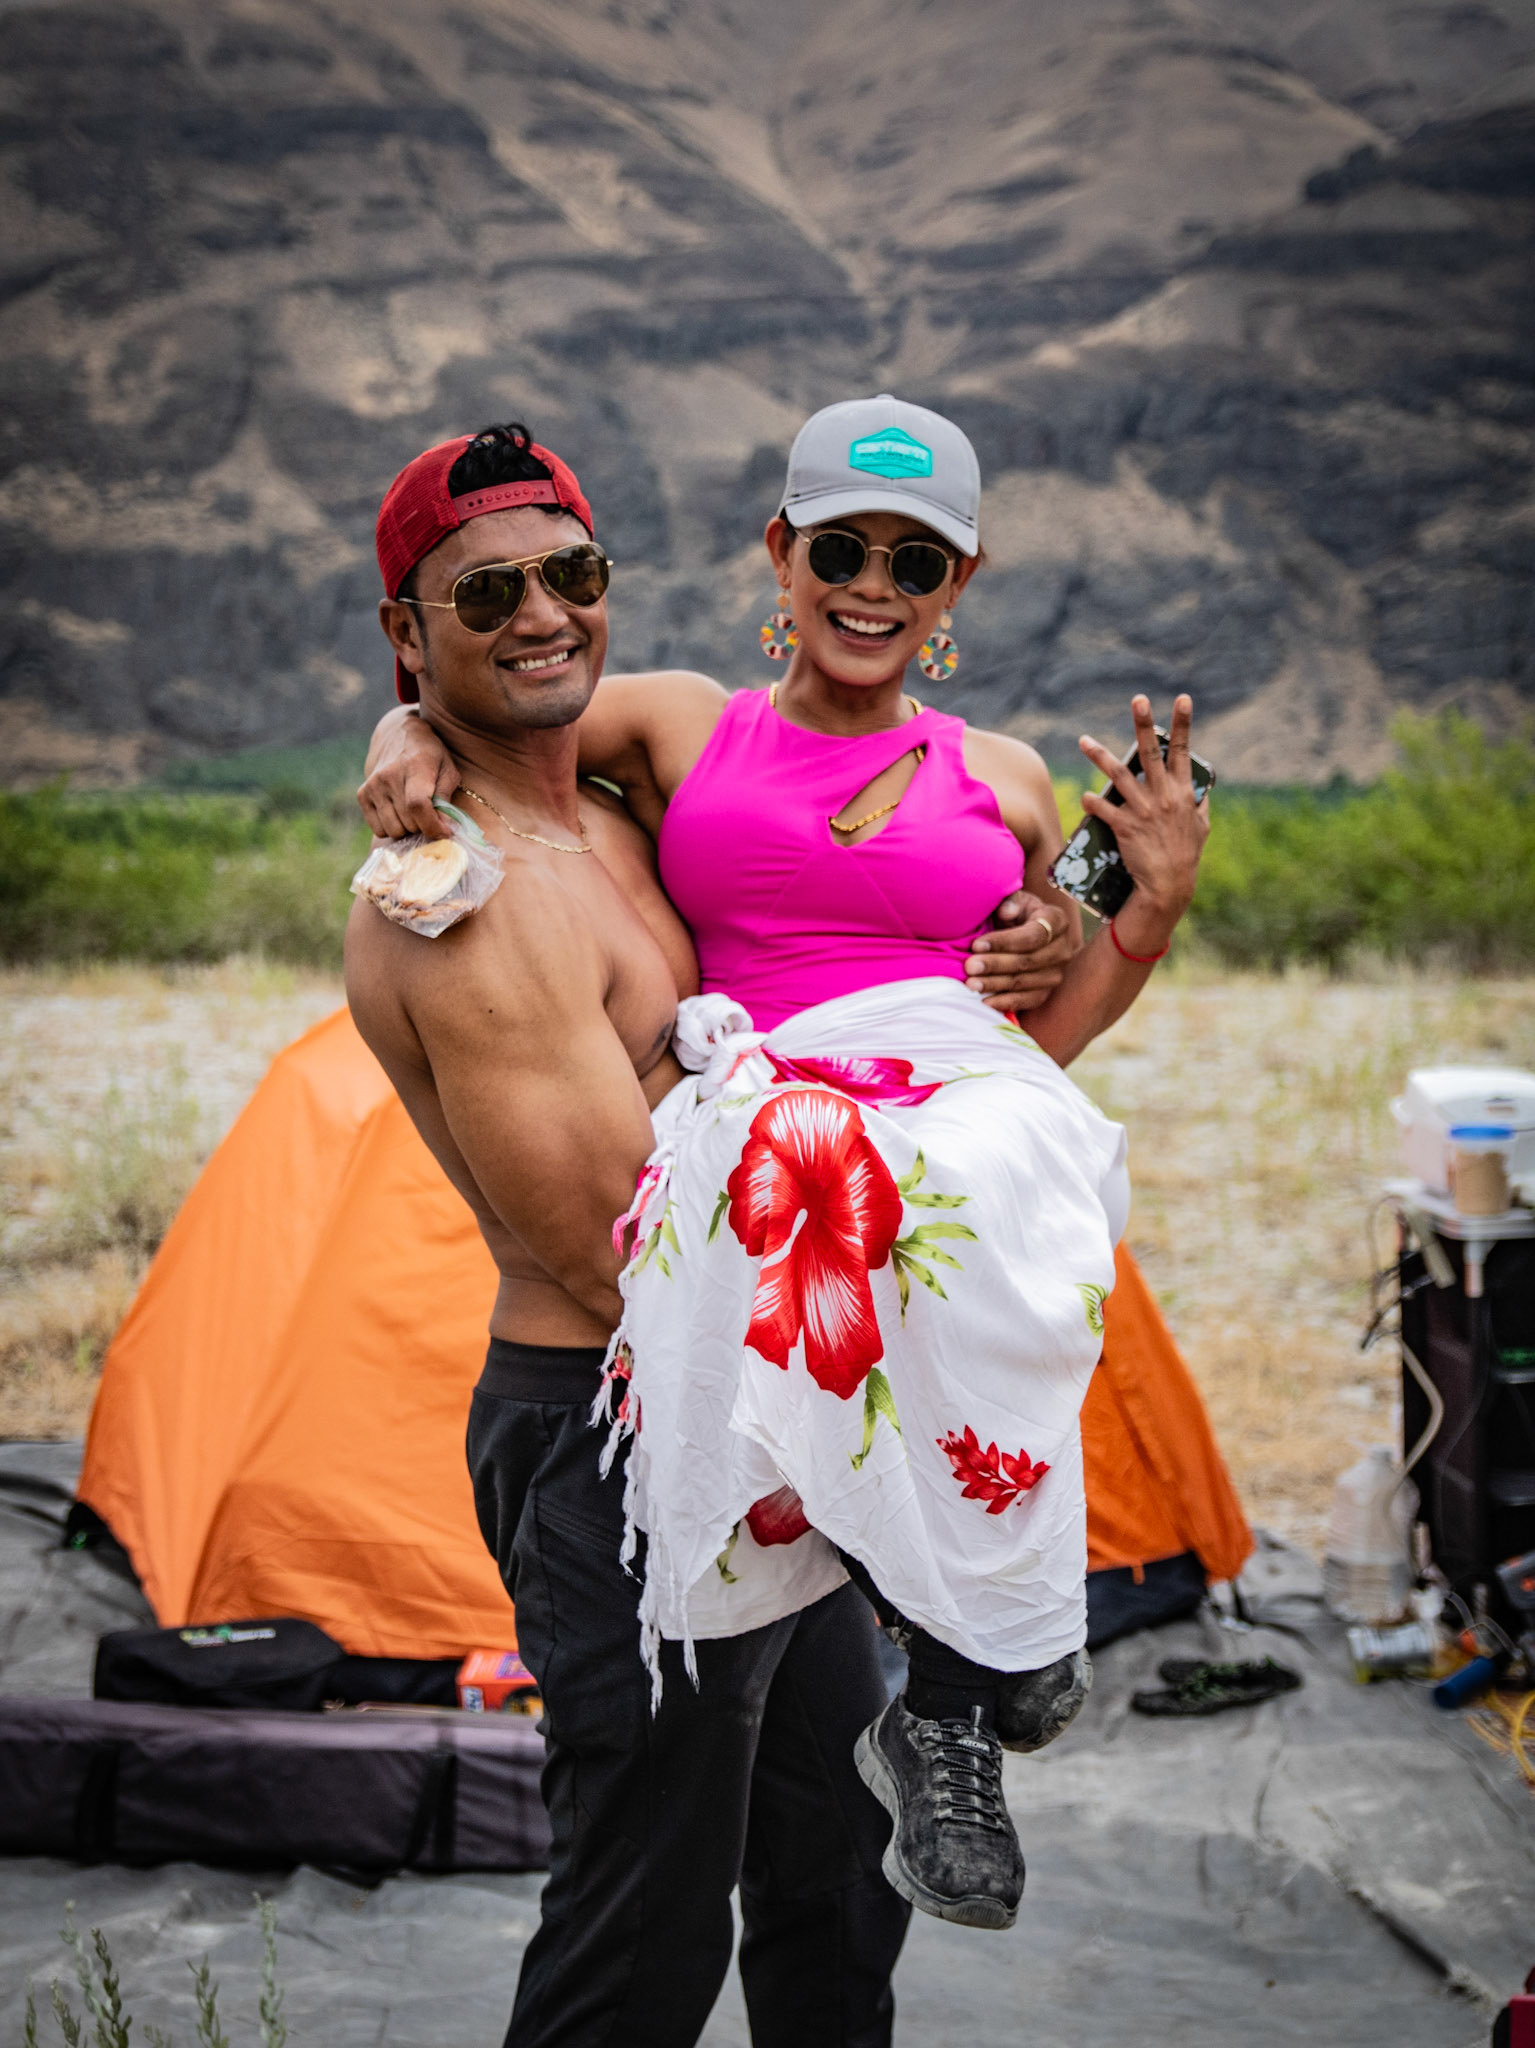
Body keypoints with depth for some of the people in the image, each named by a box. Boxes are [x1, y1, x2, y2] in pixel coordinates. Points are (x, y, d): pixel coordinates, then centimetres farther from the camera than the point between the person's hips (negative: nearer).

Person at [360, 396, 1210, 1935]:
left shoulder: (1004, 783, 22)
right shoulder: (681, 726, 18)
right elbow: (448, 712, 25)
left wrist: (1155, 910, 9)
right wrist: (414, 753, 2)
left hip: (975, 1134, 1)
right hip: (764, 1150, -1)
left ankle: (940, 1696, -21)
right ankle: (988, 1656, -23)